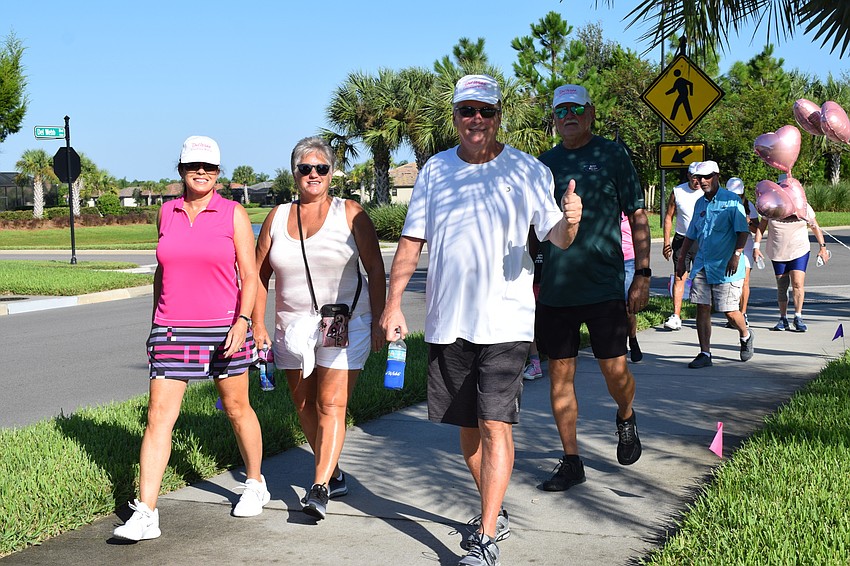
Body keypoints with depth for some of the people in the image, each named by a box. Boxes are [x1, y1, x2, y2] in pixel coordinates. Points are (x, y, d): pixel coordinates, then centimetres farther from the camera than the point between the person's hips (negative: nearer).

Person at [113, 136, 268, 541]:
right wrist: (155, 322, 19)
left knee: (237, 408, 12)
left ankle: (255, 484, 34)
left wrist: (243, 320, -17)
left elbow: (249, 276, -4)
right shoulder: (166, 213, 7)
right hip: (172, 329, 2)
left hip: (223, 327, -2)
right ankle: (145, 514, -6)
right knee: (159, 415, -6)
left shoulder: (233, 214, -2)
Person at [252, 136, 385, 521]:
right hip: (292, 326, 4)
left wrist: (377, 323, -6)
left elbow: (375, 269, -1)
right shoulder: (277, 218, 6)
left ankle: (319, 489, -13)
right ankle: (334, 475, 24)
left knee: (332, 404, -11)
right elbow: (260, 276, 11)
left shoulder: (349, 214, -2)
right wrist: (258, 326, 5)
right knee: (304, 404, 9)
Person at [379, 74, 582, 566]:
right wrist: (394, 303, 2)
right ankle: (495, 513, 32)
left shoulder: (527, 170, -2)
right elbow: (412, 241, 9)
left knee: (495, 425, -9)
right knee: (467, 425, 13)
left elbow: (556, 238, -6)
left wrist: (570, 222, -29)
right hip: (447, 321, 4)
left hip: (505, 321, -4)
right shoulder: (436, 170, 7)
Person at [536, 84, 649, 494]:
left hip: (603, 286, -3)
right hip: (554, 288, 4)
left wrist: (643, 274, -6)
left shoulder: (613, 155, 2)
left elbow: (638, 218, 1)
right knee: (559, 372, 5)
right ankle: (570, 461, 15)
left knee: (614, 369, -5)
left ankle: (625, 418, 29)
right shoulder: (545, 163, 11)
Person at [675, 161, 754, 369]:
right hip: (702, 265, 6)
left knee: (729, 311, -3)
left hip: (725, 267, -6)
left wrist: (736, 256, -20)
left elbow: (742, 231, -10)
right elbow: (691, 235, 22)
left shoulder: (731, 200, -6)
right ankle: (705, 354, 6)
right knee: (702, 308, 1)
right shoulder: (700, 203, 14)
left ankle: (746, 336, 28)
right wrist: (681, 260, 19)